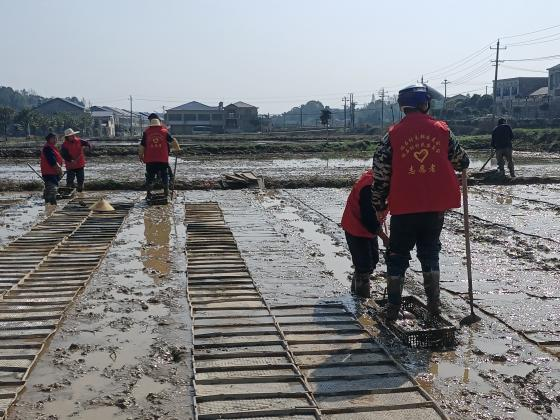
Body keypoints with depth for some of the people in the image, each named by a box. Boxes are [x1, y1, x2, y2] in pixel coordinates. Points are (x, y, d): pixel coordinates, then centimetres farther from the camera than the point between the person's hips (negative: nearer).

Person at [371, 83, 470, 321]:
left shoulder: (394, 134, -4)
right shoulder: (442, 130, 1)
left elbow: (381, 172, -2)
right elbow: (461, 161, 13)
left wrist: (379, 204, 9)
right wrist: (463, 164, 37)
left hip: (403, 207, -2)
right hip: (436, 206, 2)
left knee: (397, 256, 10)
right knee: (430, 253, 18)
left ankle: (393, 308, 12)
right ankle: (434, 304, 19)